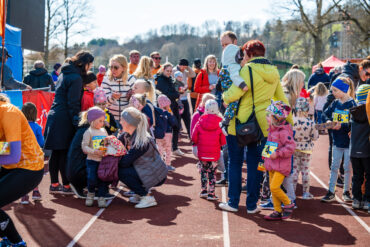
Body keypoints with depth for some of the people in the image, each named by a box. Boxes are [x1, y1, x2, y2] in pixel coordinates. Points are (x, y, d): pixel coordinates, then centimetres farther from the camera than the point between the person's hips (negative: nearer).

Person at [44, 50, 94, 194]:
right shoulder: (76, 78, -13)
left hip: (55, 116, 9)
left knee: (56, 153, 11)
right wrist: (76, 122, -14)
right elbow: (73, 103, -17)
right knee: (65, 154, -3)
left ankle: (54, 184, 16)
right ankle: (66, 186, 3)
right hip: (65, 120, -9)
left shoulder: (64, 74, 17)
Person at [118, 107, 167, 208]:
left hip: (157, 176, -9)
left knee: (121, 172, -17)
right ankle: (139, 194, 14)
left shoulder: (142, 141, -25)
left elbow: (125, 162, -24)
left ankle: (147, 197, -10)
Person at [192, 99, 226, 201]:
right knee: (212, 173, 6)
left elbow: (194, 137, -1)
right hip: (214, 153, -1)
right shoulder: (219, 123, -9)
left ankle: (203, 191, 22)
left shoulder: (200, 121, -6)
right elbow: (223, 141, -3)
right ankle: (211, 193, 6)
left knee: (203, 171, 16)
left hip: (202, 153, 2)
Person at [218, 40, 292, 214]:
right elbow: (282, 98, 16)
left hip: (241, 122, -5)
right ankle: (252, 205, 16)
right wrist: (289, 120, 24)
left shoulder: (248, 69, -13)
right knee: (255, 164, 12)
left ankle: (233, 202, 13)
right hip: (262, 124, 5)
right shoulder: (274, 72, 8)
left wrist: (224, 96, 0)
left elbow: (233, 94, -22)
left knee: (235, 162, 8)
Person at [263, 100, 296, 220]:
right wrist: (266, 154, 17)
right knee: (272, 188, 8)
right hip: (271, 165, 9)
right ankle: (277, 211, 15)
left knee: (274, 187, -15)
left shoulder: (283, 132, -16)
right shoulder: (271, 130, 12)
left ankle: (288, 204, 5)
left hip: (281, 165, -9)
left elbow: (291, 147, -23)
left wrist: (278, 154, -23)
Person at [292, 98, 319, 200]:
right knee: (305, 170, 11)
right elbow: (315, 137, -7)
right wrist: (315, 129, 10)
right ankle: (306, 193, 18)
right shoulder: (310, 122, -17)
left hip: (294, 149, 0)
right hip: (306, 150, 0)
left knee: (294, 170, 9)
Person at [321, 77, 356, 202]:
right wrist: (328, 121, -10)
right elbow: (325, 114, 10)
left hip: (349, 141, -5)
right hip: (337, 140, 5)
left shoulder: (352, 104, -12)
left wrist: (342, 126, -26)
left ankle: (346, 192, 20)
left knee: (347, 167, 6)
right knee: (334, 166, 8)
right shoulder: (335, 103, 5)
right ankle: (331, 192, 13)